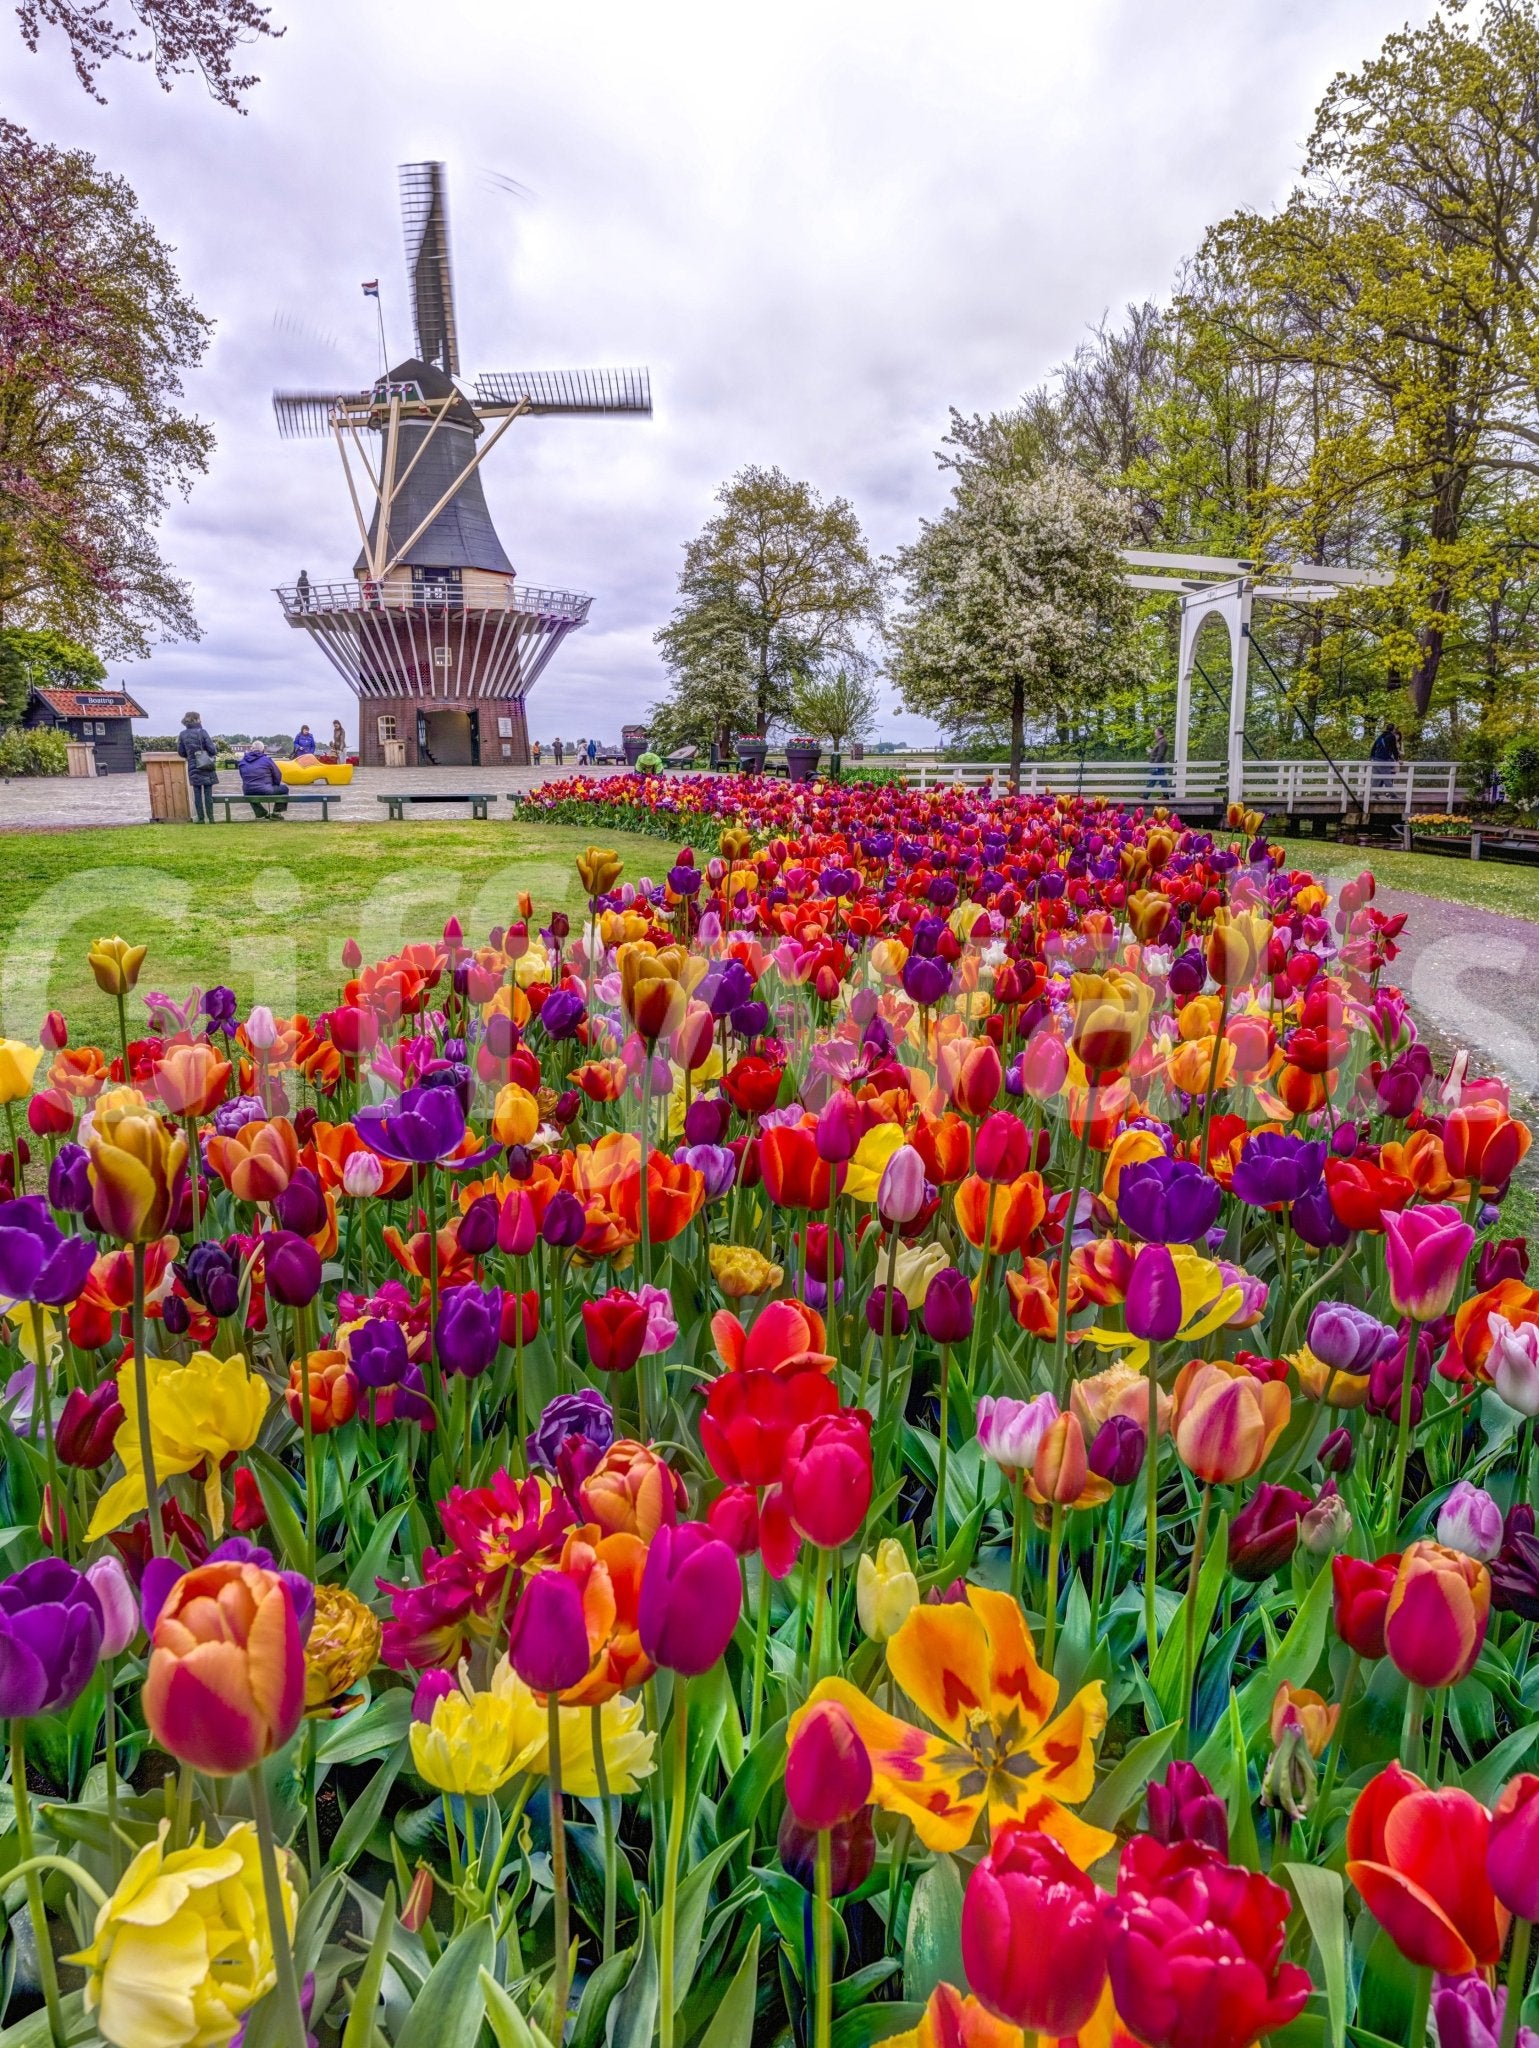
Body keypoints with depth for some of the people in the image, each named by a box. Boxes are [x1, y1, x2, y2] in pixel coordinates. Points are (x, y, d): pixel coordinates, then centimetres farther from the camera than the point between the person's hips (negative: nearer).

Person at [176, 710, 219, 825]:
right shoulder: (202, 732, -9)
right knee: (208, 793, 1)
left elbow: (181, 752, 5)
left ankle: (200, 818, 6)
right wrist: (214, 759, 9)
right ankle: (210, 817, 1)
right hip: (206, 767, -3)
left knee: (197, 793, 6)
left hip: (193, 768, 3)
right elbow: (211, 749, -11)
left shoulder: (182, 734, 2)